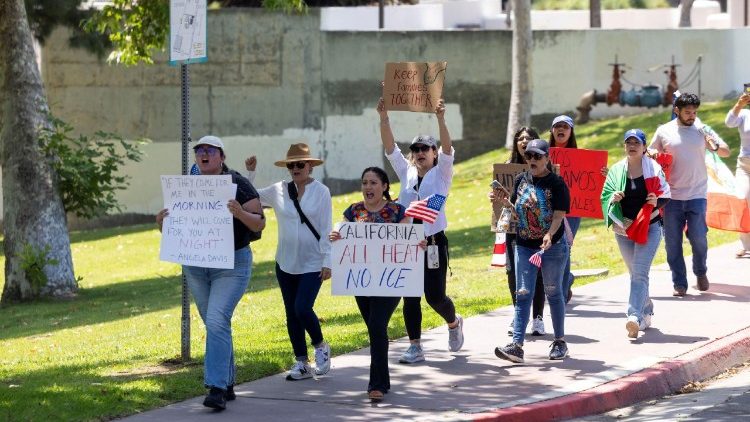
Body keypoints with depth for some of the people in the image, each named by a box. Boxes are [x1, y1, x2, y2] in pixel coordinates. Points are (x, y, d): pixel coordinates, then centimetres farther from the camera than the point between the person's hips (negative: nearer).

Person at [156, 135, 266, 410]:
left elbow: (259, 224, -8)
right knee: (215, 325, 12)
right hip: (195, 265, 5)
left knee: (217, 321, -17)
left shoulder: (238, 185, -6)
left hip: (232, 264, -5)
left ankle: (217, 388, -19)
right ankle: (227, 384, 22)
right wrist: (162, 221, -12)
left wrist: (240, 213, -28)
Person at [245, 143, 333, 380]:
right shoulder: (279, 191, 2)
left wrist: (327, 261, -9)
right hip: (286, 263, 4)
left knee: (302, 308, -16)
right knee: (291, 314, 7)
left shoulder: (321, 192, -5)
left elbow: (326, 229, -5)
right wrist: (249, 173, -6)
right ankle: (301, 363, 17)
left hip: (312, 263, -4)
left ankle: (321, 347, 11)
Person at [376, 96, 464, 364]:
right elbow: (390, 147, 2)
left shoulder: (441, 174, 2)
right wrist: (383, 118, -12)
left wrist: (440, 119, -29)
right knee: (410, 297, 0)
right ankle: (415, 347, 6)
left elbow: (447, 149, -14)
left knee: (435, 295, -4)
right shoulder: (406, 173, 11)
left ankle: (454, 323, 27)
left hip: (434, 242, -3)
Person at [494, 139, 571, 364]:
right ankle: (517, 345, -10)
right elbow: (516, 211, 13)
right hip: (524, 246, 4)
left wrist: (549, 234, -32)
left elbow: (559, 215, -16)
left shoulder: (556, 183, -9)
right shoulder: (521, 180, 7)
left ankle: (560, 341, 21)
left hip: (553, 246, -4)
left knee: (553, 293, 8)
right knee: (523, 295, -3)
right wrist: (504, 201, -7)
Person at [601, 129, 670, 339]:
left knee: (639, 272, -15)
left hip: (649, 227, -4)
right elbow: (605, 196, 8)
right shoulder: (616, 170, 4)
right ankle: (646, 311, 31)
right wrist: (613, 198, -14)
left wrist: (657, 201, -17)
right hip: (624, 228, 4)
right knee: (635, 273, 14)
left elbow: (666, 195, 5)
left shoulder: (653, 168, -2)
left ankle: (634, 316, -25)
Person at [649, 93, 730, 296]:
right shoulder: (664, 131, 4)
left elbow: (726, 152, 4)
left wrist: (716, 147, -18)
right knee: (672, 242, 0)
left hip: (697, 195, -1)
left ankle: (701, 272, 20)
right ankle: (679, 284, 11)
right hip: (672, 196, 1)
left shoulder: (701, 130, 3)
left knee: (698, 237, -8)